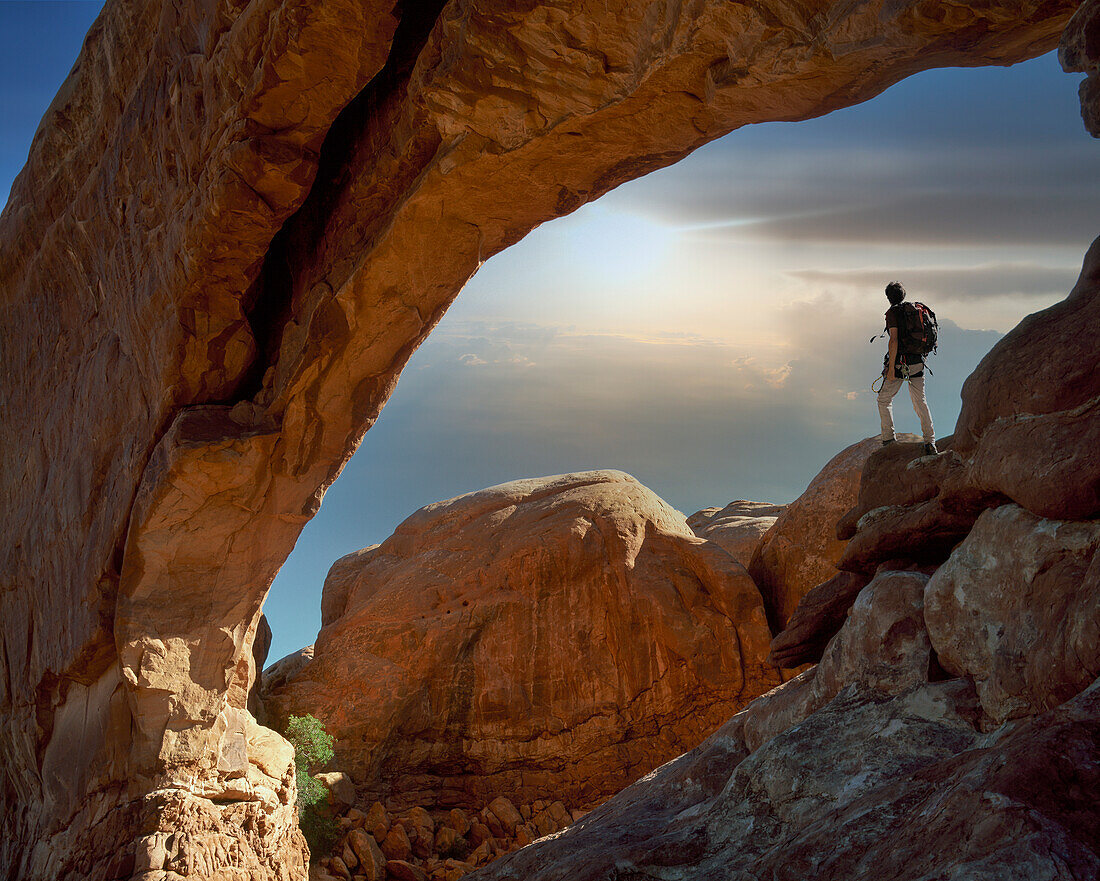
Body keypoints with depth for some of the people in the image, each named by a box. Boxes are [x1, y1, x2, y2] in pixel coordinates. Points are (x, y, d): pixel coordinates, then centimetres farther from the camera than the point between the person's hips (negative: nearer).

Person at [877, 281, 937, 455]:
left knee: (884, 399, 10)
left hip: (899, 363, -6)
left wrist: (891, 368, -17)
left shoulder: (892, 312, -9)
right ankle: (930, 442, 2)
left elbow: (894, 340, -18)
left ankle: (888, 439, 4)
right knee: (920, 402, 10)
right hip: (917, 362, 6)